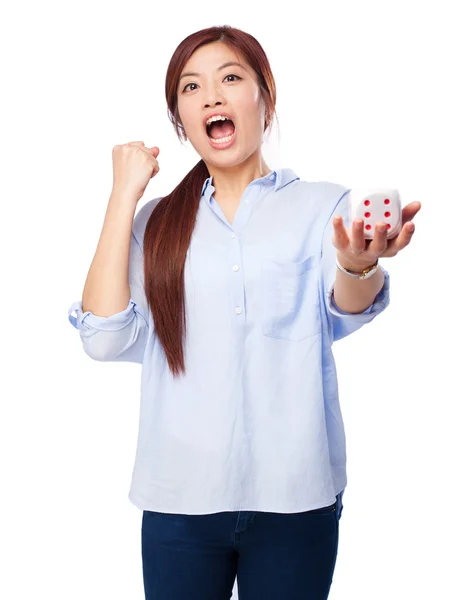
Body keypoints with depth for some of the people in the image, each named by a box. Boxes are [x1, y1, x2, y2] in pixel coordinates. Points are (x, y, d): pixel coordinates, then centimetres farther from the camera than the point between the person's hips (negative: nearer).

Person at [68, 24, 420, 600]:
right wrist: (124, 193, -5)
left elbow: (345, 309, -18)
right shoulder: (157, 222, 6)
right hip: (178, 495, 2)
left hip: (293, 495, -1)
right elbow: (105, 338, -6)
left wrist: (360, 265, -42)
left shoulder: (321, 204, 0)